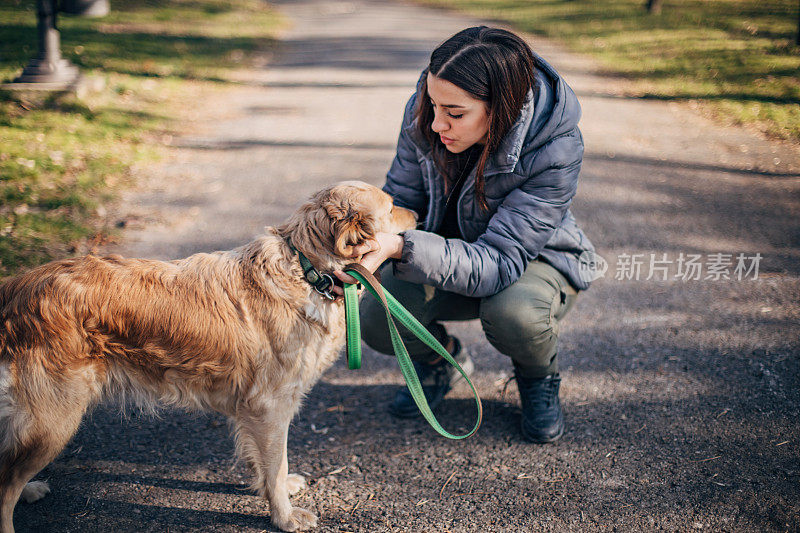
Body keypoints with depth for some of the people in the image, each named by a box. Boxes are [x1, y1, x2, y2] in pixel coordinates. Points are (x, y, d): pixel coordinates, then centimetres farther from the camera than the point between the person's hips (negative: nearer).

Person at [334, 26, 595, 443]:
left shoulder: (555, 150, -34)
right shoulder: (423, 111, -20)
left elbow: (498, 263, -37)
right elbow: (402, 199, -6)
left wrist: (399, 248, -51)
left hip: (532, 258, -3)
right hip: (447, 250, 4)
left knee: (514, 314, -38)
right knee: (376, 319, -23)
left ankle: (538, 376, 1)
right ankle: (443, 359, 14)